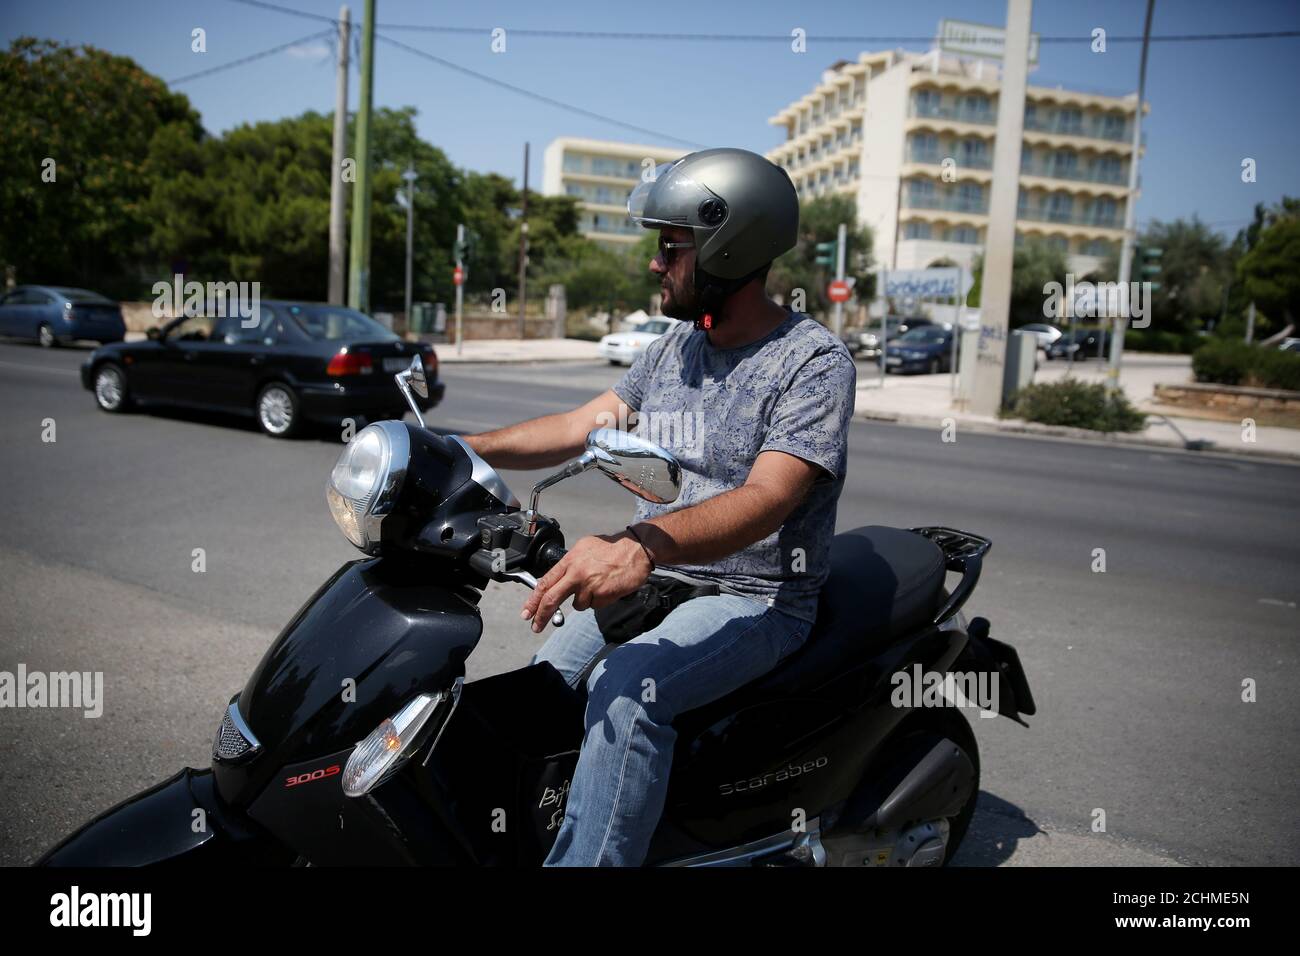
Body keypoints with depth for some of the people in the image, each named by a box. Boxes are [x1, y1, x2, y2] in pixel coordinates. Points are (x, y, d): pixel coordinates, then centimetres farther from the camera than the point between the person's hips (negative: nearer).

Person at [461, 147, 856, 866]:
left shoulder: (815, 362, -13)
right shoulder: (674, 346, 11)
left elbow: (764, 499, -27)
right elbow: (580, 427, 13)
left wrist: (642, 546, -43)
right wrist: (466, 448, 2)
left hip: (754, 599, -7)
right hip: (651, 581, 7)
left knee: (625, 691, -31)